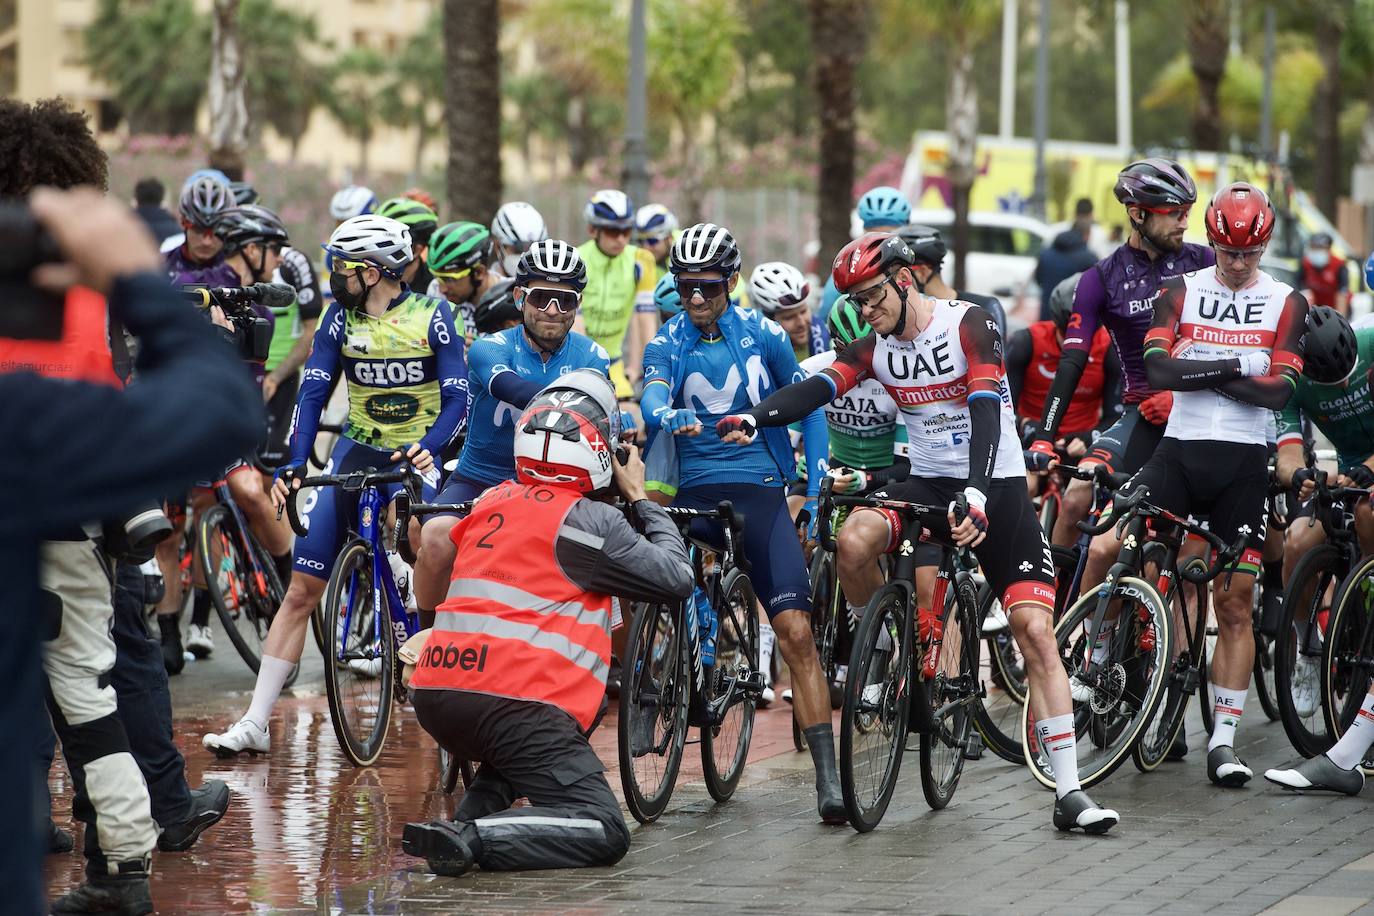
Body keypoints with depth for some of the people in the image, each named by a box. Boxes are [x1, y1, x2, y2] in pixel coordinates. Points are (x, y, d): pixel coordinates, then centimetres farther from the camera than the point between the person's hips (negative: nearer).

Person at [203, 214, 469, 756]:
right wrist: (293, 466, -17)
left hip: (415, 456, -2)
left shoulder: (431, 316, -8)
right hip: (357, 450, 2)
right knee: (301, 590, -4)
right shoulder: (340, 318, -1)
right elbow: (313, 392, -5)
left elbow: (457, 396, -13)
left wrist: (429, 447, -31)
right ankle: (255, 723, -3)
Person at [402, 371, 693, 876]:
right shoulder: (586, 519, -4)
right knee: (605, 831, -5)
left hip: (435, 698, 7)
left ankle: (470, 817, 9)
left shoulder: (493, 502, 15)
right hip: (511, 701, -7)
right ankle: (474, 839, -24)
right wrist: (640, 498, 16)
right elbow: (676, 578, 3)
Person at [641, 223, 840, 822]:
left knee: (795, 630, -14)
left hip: (761, 493, -1)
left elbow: (810, 407, 14)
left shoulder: (762, 335, 5)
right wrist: (665, 417, -41)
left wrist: (812, 486, 4)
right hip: (695, 495, 1)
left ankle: (828, 776, -16)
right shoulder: (668, 344, 4)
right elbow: (651, 396, -16)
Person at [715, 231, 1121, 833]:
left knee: (1035, 630, -13)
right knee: (854, 540, -29)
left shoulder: (968, 324, -11)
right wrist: (753, 418, -33)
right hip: (927, 483, 4)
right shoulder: (876, 347, 4)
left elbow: (986, 411, -23)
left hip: (997, 488, -4)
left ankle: (1069, 793, -11)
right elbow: (816, 388, -12)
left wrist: (975, 495, -39)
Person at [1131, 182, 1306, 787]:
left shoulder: (1286, 304, 5)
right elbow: (1158, 369, -9)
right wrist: (1233, 366, -13)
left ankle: (1223, 740, 3)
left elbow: (1279, 389, -8)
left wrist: (1197, 370, -9)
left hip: (1242, 463, 0)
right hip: (1178, 449, 0)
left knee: (1235, 605, 0)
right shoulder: (1181, 292, 6)